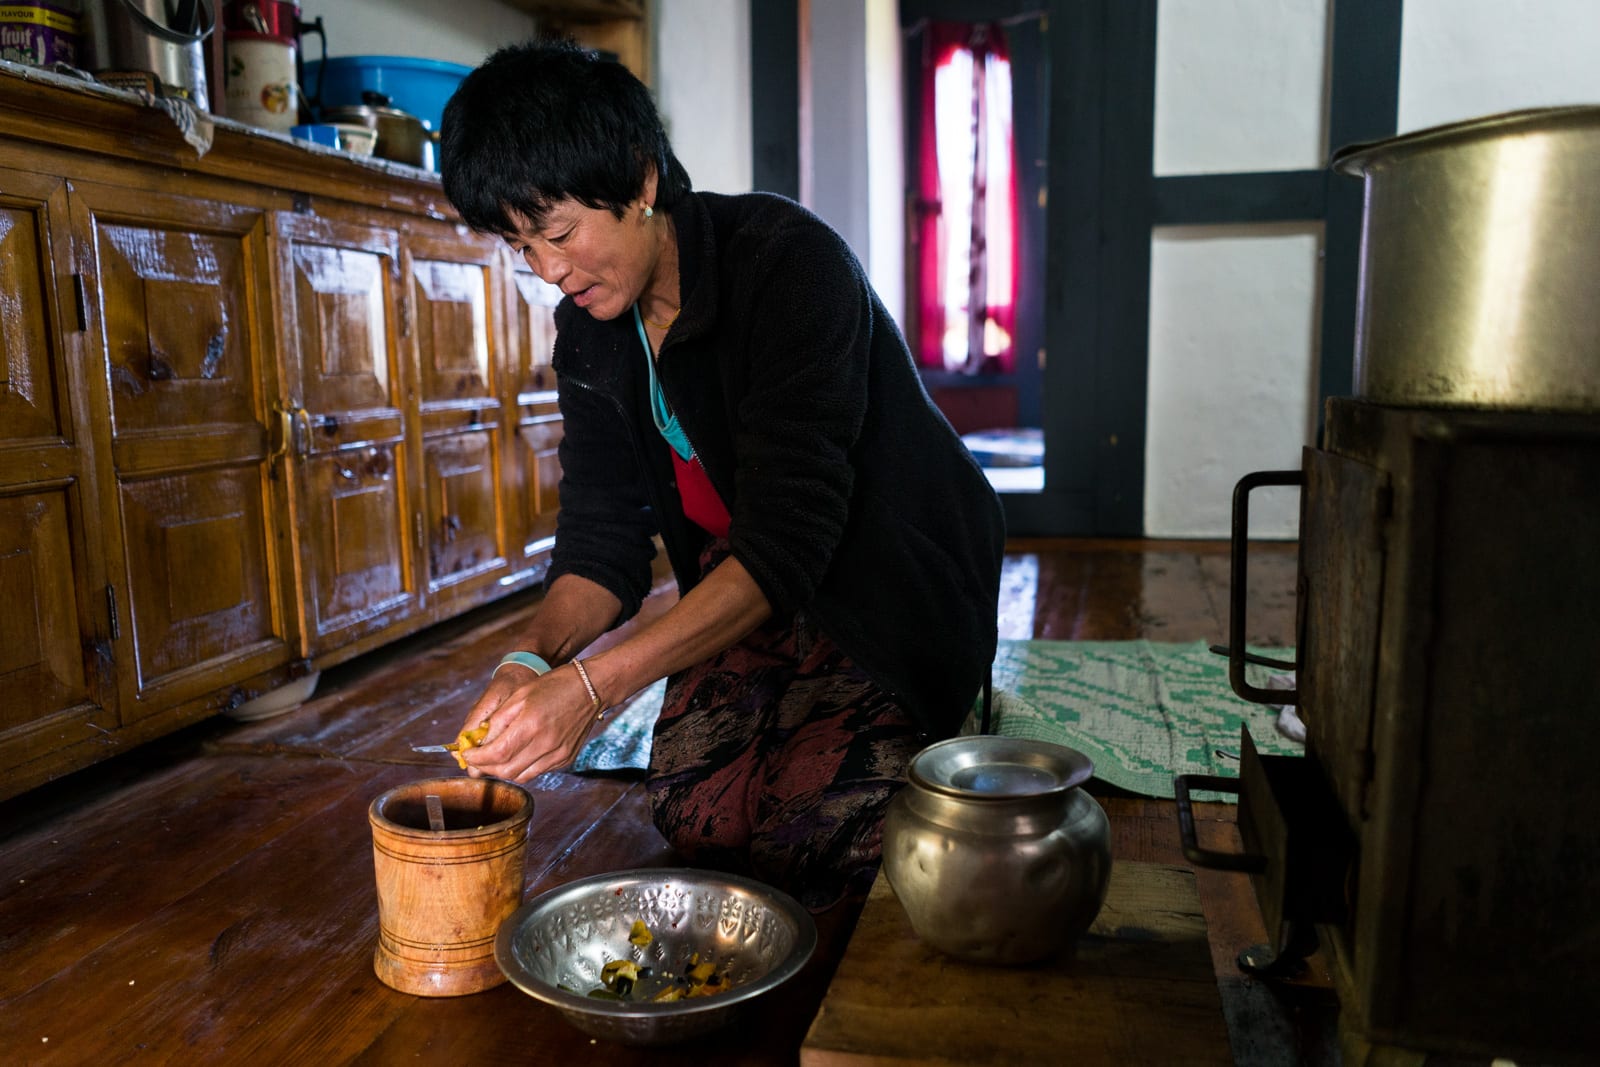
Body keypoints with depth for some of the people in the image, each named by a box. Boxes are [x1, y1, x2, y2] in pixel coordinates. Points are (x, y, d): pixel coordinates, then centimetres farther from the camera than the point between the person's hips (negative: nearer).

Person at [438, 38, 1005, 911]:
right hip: (751, 590, 6)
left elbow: (786, 541, -34)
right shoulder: (590, 332, -3)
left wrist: (593, 685, -40)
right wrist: (534, 657, -26)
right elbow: (603, 537, -5)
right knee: (690, 809, -9)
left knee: (807, 828, -18)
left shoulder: (789, 261, -27)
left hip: (893, 586, -5)